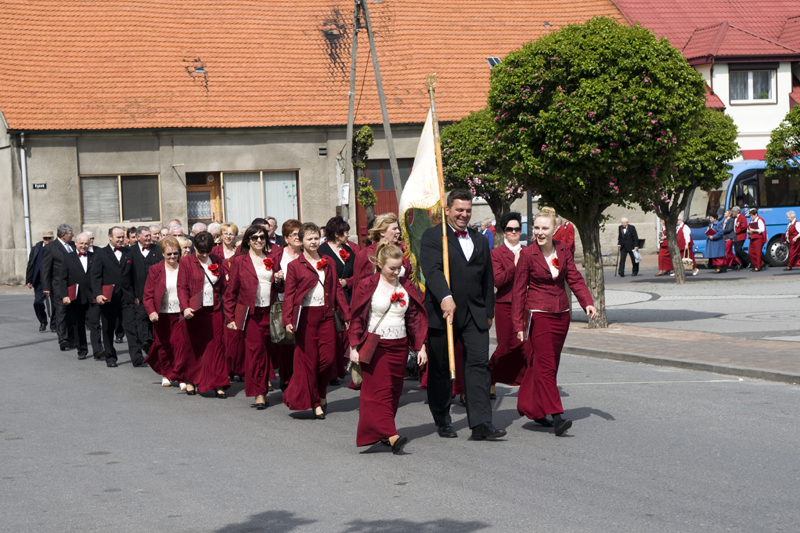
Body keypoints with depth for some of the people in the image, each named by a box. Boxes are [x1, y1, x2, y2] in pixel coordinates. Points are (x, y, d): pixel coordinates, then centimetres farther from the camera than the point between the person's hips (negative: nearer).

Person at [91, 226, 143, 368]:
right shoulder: (101, 254, 3)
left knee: (131, 327, -8)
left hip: (126, 298, 1)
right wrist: (98, 294, -16)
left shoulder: (128, 253, 12)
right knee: (108, 329, 7)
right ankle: (110, 357, 18)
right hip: (108, 298, -1)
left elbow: (132, 275, 12)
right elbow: (96, 276, -3)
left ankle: (136, 358, -13)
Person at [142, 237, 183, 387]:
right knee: (164, 345, 10)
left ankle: (181, 376, -4)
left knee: (181, 343, -10)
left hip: (180, 314, -1)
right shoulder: (155, 270, 2)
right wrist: (151, 311, -14)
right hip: (161, 315, 1)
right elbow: (148, 294, 0)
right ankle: (165, 374, 29)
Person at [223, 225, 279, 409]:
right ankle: (259, 393, -5)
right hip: (251, 314, -3)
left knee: (267, 351, 5)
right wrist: (230, 317, -3)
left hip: (270, 312, 3)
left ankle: (263, 389, 16)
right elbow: (231, 291, 2)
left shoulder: (272, 259, 13)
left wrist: (279, 280, -2)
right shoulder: (240, 261, 3)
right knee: (255, 351, -8)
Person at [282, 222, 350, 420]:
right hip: (305, 315, -3)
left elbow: (337, 290, 12)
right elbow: (289, 294, -1)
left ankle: (321, 394, 23)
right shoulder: (295, 266, 1)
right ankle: (315, 402, 10)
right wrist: (288, 320, -11)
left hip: (326, 314, 3)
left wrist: (346, 314, 6)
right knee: (308, 359, 0)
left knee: (328, 358, -3)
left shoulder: (328, 263, 12)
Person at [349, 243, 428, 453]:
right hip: (374, 346, -5)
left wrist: (420, 347, 6)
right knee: (380, 390, -13)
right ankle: (391, 436, -23)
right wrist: (354, 347, -6)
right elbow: (357, 318, -2)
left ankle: (380, 432, 15)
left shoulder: (407, 288, 7)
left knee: (394, 391, 5)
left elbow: (416, 319, 11)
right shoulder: (367, 286, -4)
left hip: (399, 346, 5)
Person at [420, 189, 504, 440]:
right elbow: (432, 270, -17)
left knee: (479, 363, -8)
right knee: (440, 369, 5)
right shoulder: (432, 236, -1)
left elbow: (487, 279, 22)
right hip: (442, 312, -4)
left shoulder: (480, 241, 18)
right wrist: (445, 297, -32)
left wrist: (489, 312, 18)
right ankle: (442, 422, 19)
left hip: (474, 314, 4)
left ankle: (481, 423, -11)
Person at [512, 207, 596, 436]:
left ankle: (535, 410, 22)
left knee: (550, 364, 10)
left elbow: (574, 278, 8)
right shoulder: (528, 254, -7)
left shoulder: (563, 250, 5)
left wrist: (587, 302, -7)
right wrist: (518, 323, -5)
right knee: (545, 365, -11)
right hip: (538, 314, -5)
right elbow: (519, 290, -4)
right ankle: (556, 416, -16)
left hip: (561, 314, 5)